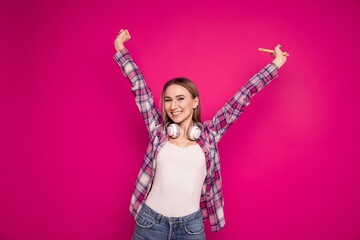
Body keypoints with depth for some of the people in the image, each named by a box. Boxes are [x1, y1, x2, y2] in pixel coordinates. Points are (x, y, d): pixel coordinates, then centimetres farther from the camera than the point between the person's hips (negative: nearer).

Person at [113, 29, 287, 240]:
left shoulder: (209, 134, -2)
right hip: (150, 221, 1)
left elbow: (242, 98, -2)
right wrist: (120, 49, 8)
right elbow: (139, 87, 2)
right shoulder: (158, 130, 0)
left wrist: (275, 64, 3)